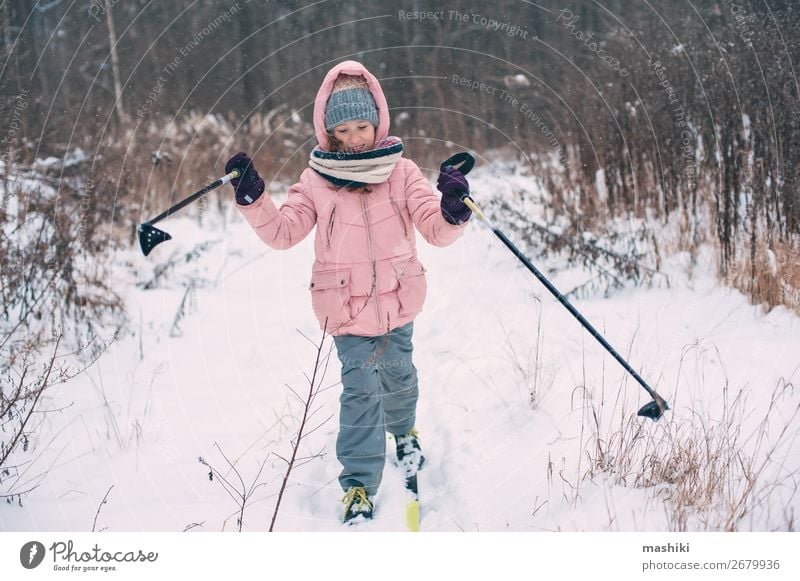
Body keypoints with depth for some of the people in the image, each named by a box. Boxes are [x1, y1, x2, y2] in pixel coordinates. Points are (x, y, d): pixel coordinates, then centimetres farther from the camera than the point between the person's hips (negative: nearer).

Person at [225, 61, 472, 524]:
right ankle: (360, 482, 3)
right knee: (360, 389, -7)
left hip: (398, 300, 2)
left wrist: (453, 211, -33)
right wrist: (253, 198, -22)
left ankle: (404, 431, 51)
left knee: (398, 375, 20)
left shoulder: (401, 172, -6)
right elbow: (283, 232, -6)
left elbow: (437, 230, -10)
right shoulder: (317, 180, -5)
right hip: (348, 307, -1)